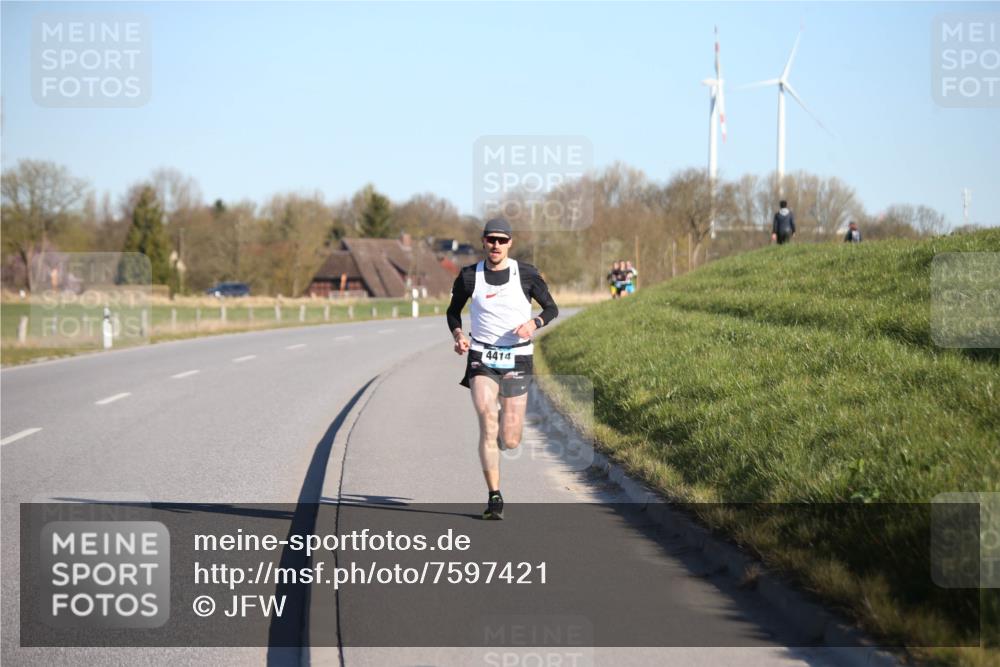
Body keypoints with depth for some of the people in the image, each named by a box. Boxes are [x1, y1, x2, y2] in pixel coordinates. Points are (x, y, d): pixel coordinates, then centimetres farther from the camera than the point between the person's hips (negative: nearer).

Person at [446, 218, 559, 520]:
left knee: (510, 441, 1)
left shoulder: (526, 274, -2)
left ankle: (507, 426, 41)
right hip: (481, 358, 0)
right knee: (487, 425, -19)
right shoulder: (469, 276, 1)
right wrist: (458, 335, -4)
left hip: (517, 359, 0)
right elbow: (453, 310, 16)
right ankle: (494, 497, -12)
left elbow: (551, 308, 7)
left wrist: (534, 323, -14)